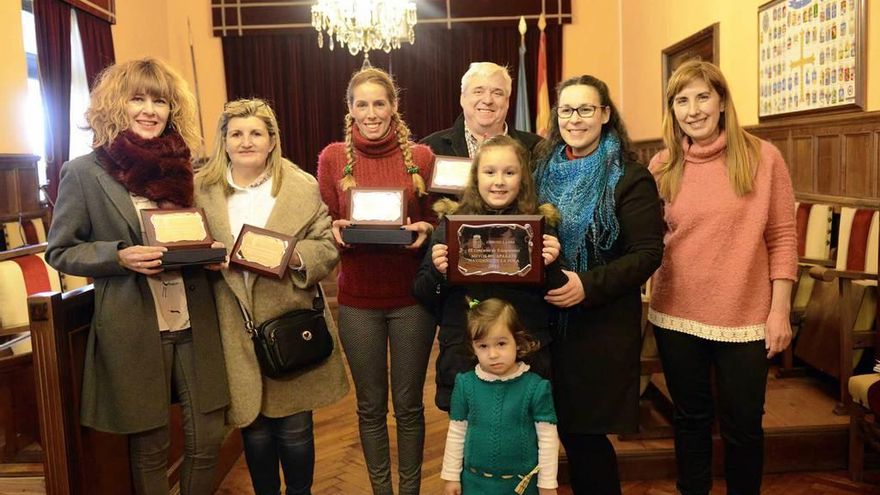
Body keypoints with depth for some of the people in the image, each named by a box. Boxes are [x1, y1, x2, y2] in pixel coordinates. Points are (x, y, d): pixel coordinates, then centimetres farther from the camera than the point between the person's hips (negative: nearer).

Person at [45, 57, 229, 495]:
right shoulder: (84, 172, -4)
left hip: (195, 322, 3)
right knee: (150, 447, 12)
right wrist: (119, 256, -19)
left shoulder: (184, 166, 7)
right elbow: (60, 251, -1)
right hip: (133, 329, -3)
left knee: (207, 438, 10)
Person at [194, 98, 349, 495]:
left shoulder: (303, 187, 2)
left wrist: (292, 256, -18)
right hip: (236, 331, 1)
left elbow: (328, 246, 0)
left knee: (295, 428, 9)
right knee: (253, 427, 12)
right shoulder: (201, 189, 6)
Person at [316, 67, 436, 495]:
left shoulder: (421, 156, 0)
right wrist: (338, 230, -16)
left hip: (411, 297, 0)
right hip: (358, 299, 1)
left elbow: (436, 222, 6)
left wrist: (424, 230, -15)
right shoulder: (332, 158, 0)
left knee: (408, 404, 11)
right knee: (370, 406, 13)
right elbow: (324, 225, 5)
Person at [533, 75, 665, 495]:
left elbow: (648, 253, -13)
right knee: (564, 427, 12)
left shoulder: (630, 178, -7)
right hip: (549, 319, 5)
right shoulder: (545, 170, 9)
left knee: (585, 431, 2)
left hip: (603, 326, -5)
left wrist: (589, 285, -24)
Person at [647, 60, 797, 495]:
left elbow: (782, 238, -3)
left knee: (743, 426, 11)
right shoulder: (663, 166, 2)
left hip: (745, 318, -2)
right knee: (690, 419, 16)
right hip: (676, 316, 2)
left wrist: (779, 310, -6)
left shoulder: (762, 157, -5)